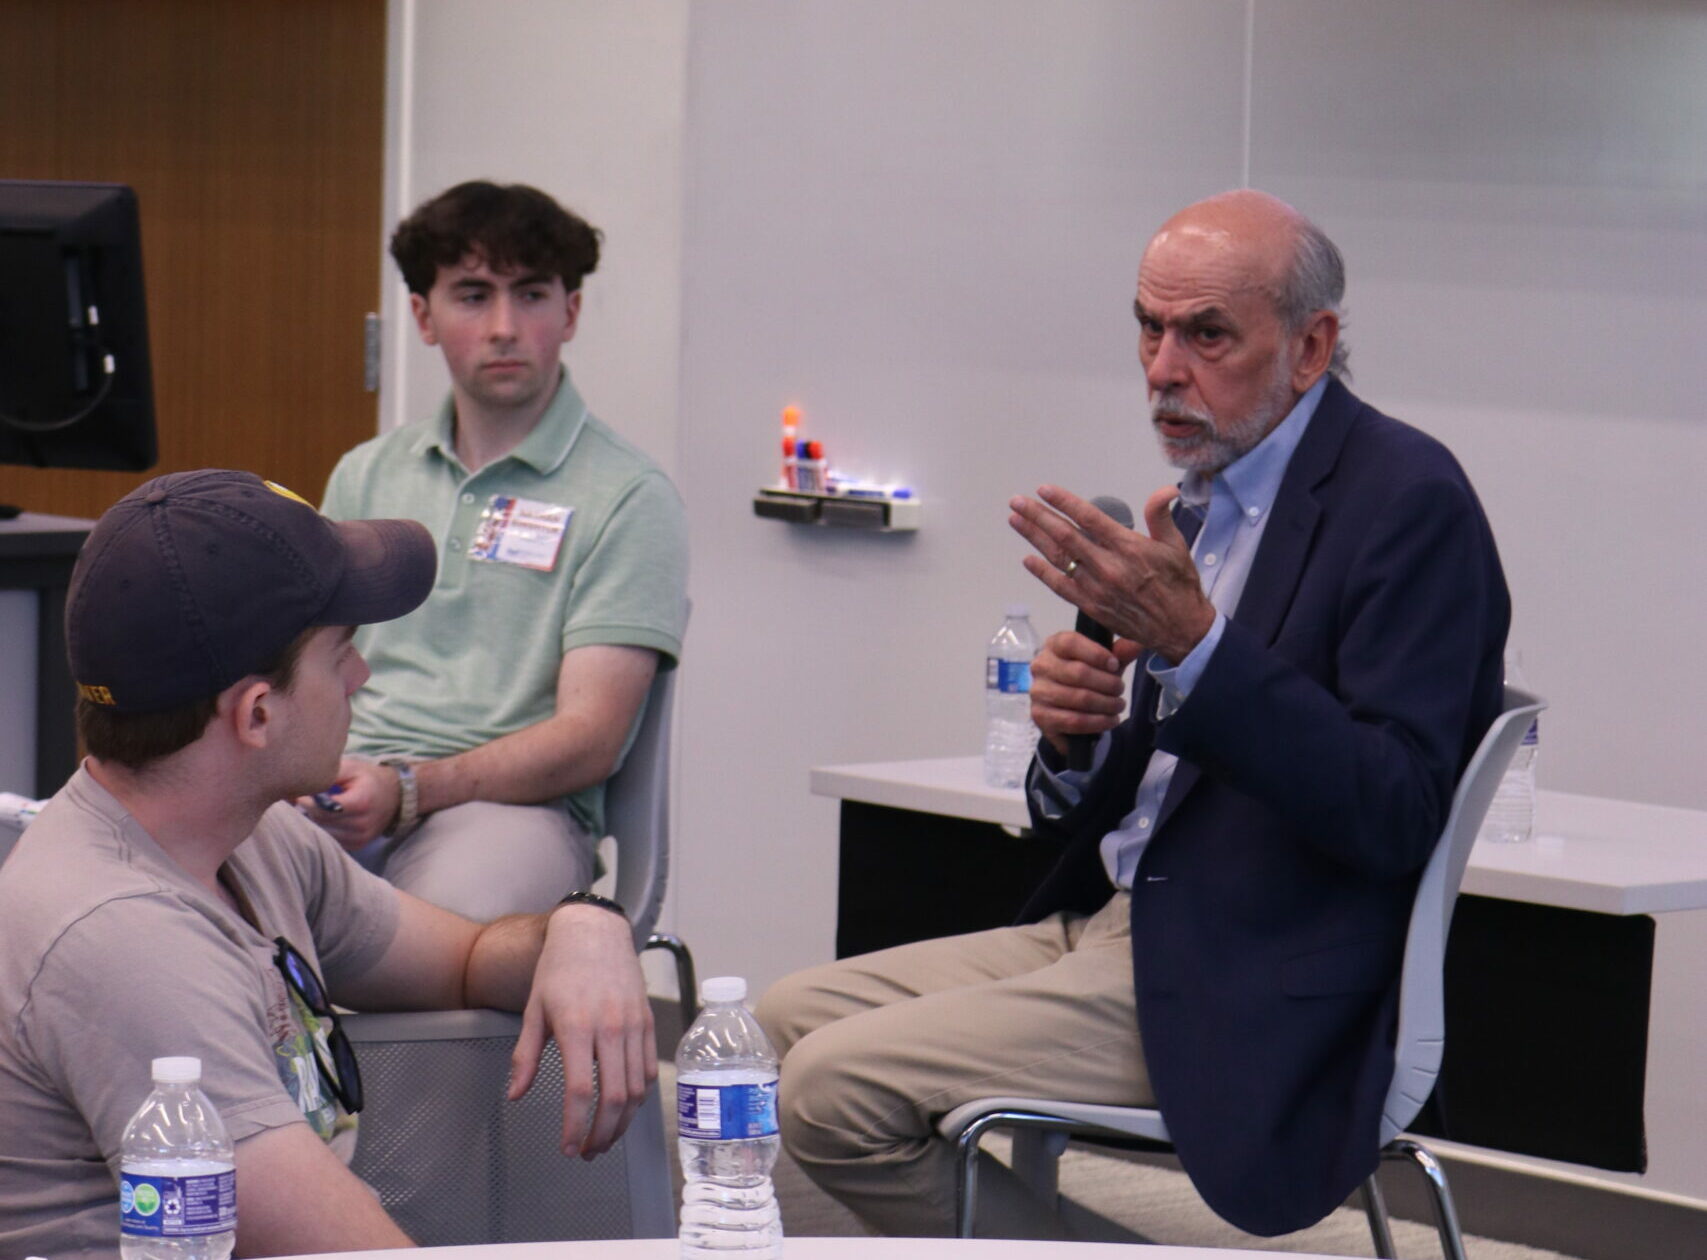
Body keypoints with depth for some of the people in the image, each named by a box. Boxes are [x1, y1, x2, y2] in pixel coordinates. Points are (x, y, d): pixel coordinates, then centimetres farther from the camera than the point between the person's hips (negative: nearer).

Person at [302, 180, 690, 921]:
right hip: (344, 793, 4)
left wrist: (408, 789, -19)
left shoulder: (627, 498, 4)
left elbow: (589, 739, -5)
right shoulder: (364, 476, 22)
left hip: (518, 804, -4)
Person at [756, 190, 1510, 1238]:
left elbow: (1396, 817, -22)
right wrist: (1076, 744, -5)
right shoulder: (1210, 497, 13)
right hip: (1121, 926, 9)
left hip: (1249, 990, -9)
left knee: (836, 1083, -16)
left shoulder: (1408, 497, -12)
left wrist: (1191, 644, -27)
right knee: (792, 1020, 9)